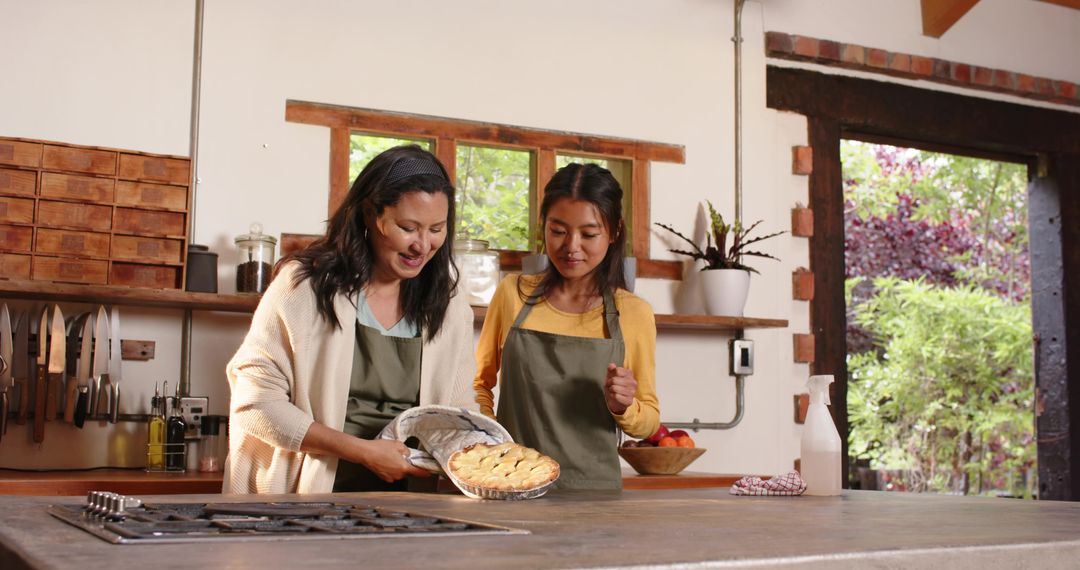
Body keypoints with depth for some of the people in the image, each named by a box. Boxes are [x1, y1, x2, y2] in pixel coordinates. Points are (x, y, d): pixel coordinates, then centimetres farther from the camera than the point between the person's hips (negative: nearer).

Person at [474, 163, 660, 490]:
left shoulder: (634, 314, 1)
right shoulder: (513, 294, 3)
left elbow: (649, 422, 10)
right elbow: (481, 382, 15)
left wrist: (624, 408, -10)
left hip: (593, 487, 1)